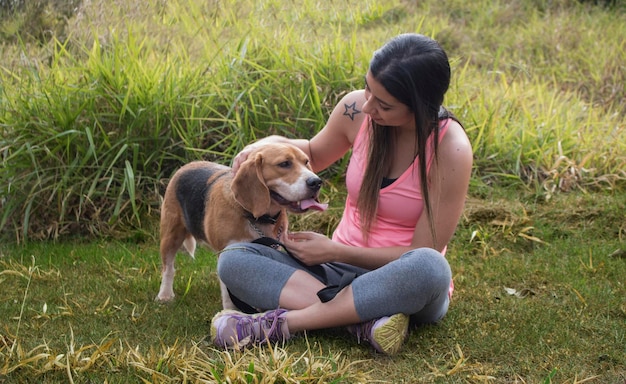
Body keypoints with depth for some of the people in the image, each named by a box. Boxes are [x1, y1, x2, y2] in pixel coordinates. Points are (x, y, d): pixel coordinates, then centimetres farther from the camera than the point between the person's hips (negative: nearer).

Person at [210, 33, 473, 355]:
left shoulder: (451, 150, -20)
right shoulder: (355, 109, -8)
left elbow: (424, 256, -16)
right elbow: (314, 154, 15)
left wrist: (334, 251, -17)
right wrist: (270, 145, -6)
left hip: (405, 288, -4)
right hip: (343, 269, 4)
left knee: (429, 268, -40)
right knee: (232, 259, -17)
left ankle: (281, 322, -30)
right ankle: (368, 318, -32)